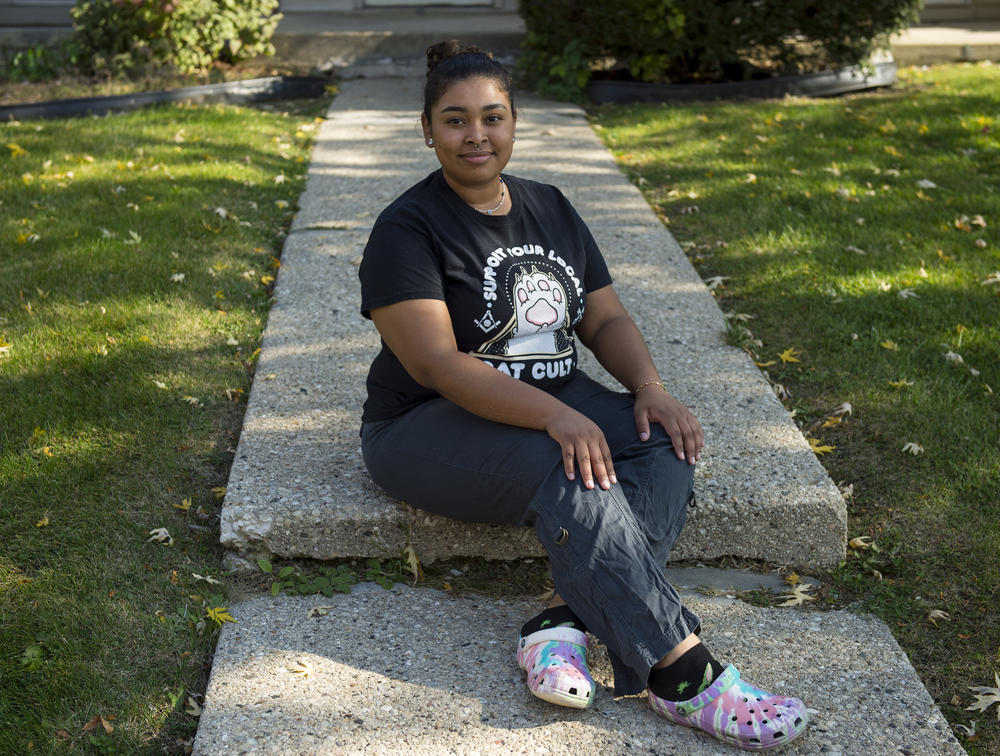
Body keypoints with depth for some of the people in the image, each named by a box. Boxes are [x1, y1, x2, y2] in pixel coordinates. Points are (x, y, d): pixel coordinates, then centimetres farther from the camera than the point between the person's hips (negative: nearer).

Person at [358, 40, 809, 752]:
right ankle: (680, 674, -32)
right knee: (572, 473, -33)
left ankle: (560, 624, -32)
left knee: (666, 445, -21)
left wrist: (650, 387, -11)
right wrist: (554, 415, -32)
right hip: (432, 425, -6)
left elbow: (606, 320, 10)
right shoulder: (408, 229, -10)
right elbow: (435, 361, -21)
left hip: (557, 402, 6)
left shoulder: (552, 210, 11)